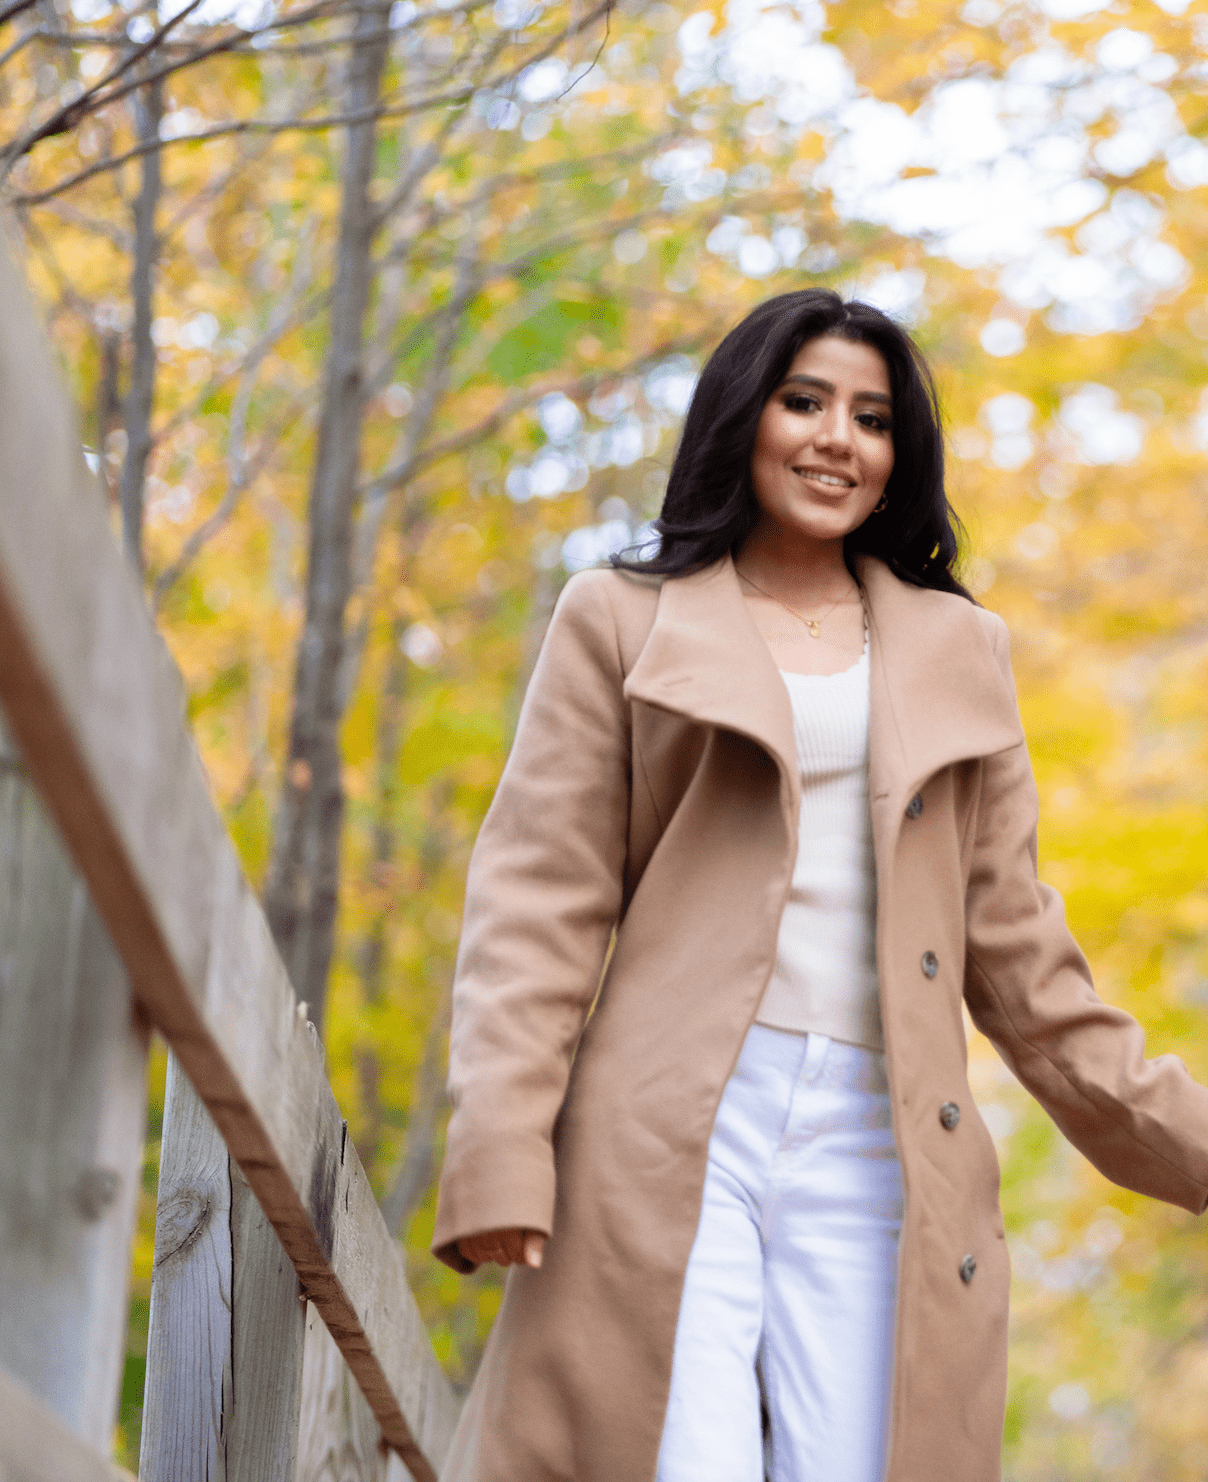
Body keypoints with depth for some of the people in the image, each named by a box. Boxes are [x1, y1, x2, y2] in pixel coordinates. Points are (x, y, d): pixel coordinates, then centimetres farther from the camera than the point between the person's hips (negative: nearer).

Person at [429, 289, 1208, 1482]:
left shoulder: (958, 652, 21)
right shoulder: (623, 622, 12)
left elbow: (1013, 947, 21)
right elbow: (540, 902, 4)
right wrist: (497, 1157, -8)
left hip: (873, 1150, 3)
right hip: (670, 1138, -3)